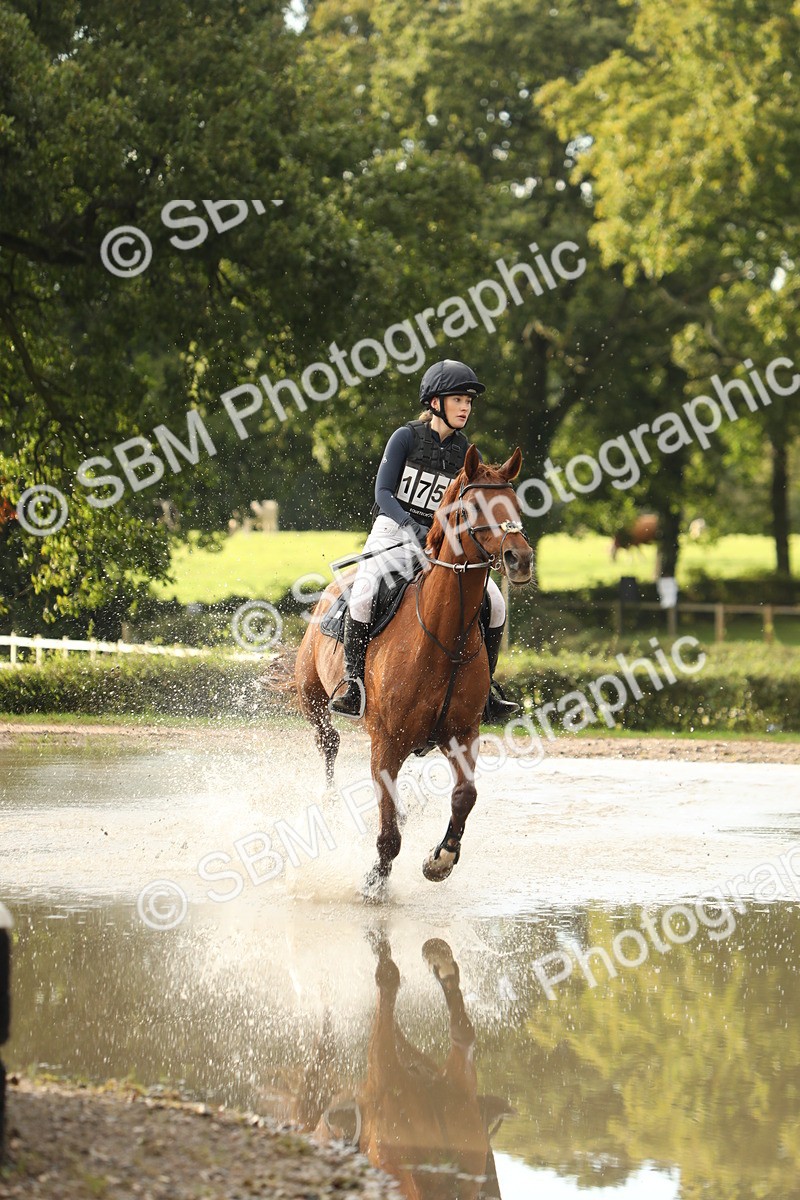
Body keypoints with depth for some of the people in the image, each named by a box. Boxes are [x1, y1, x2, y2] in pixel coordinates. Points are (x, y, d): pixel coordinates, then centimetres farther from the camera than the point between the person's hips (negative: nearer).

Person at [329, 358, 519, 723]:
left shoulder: (467, 455, 7)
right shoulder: (406, 437, -4)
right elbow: (383, 493, -10)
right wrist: (413, 527, -26)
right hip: (393, 531, -4)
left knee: (494, 603, -10)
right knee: (364, 592, -32)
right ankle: (352, 680, -19)